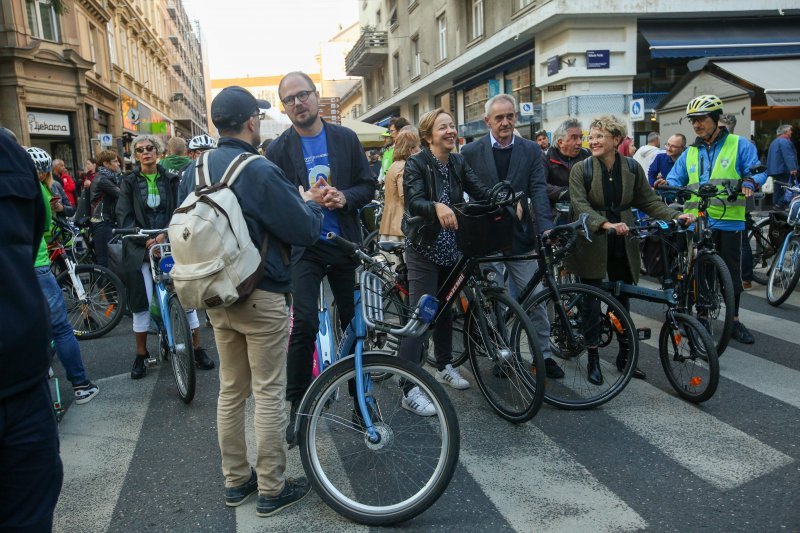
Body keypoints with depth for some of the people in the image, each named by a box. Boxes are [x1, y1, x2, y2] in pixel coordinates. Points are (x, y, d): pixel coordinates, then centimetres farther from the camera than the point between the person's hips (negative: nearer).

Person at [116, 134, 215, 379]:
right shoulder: (129, 182, 7)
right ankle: (141, 356, 16)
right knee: (141, 303, 1)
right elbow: (124, 217, 0)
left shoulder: (170, 180, 7)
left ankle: (198, 350, 8)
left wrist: (165, 234, -20)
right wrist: (145, 240, -15)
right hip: (140, 248, 0)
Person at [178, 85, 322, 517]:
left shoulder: (193, 172, 4)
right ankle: (272, 489, 16)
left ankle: (235, 480, 29)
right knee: (269, 394, 4)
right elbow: (304, 231, -15)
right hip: (261, 298, -7)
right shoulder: (260, 171, -18)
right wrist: (310, 204, 5)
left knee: (230, 391, 16)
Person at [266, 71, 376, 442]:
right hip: (304, 247, -2)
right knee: (304, 325, -13)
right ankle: (298, 408, 3)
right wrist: (307, 199, -21)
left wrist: (345, 197, -15)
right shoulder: (278, 150, -1)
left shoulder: (346, 138, 5)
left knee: (354, 322, 11)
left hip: (345, 243, 3)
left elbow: (368, 186, 5)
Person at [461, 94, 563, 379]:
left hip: (520, 237, 1)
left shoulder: (531, 150, 3)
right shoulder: (471, 152, 0)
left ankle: (545, 354, 18)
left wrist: (545, 227, -21)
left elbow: (538, 190, -7)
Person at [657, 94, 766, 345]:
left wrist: (749, 183, -22)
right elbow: (675, 180, 10)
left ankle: (734, 320, 19)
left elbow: (758, 171, -1)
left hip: (729, 221, -2)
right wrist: (666, 186, -13)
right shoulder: (689, 153, 14)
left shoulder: (740, 145, 4)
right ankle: (701, 316, 20)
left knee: (732, 272, 6)